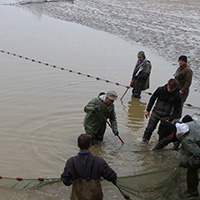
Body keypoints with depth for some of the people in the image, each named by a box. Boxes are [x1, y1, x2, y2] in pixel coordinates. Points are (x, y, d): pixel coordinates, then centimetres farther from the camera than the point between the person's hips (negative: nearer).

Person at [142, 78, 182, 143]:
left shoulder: (177, 96, -16)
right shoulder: (160, 89, -13)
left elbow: (177, 110, -8)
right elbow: (152, 99, 1)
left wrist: (170, 119, -17)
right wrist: (148, 110, 4)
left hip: (166, 116, -1)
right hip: (156, 113, 1)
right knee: (150, 128, 1)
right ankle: (145, 140, 22)